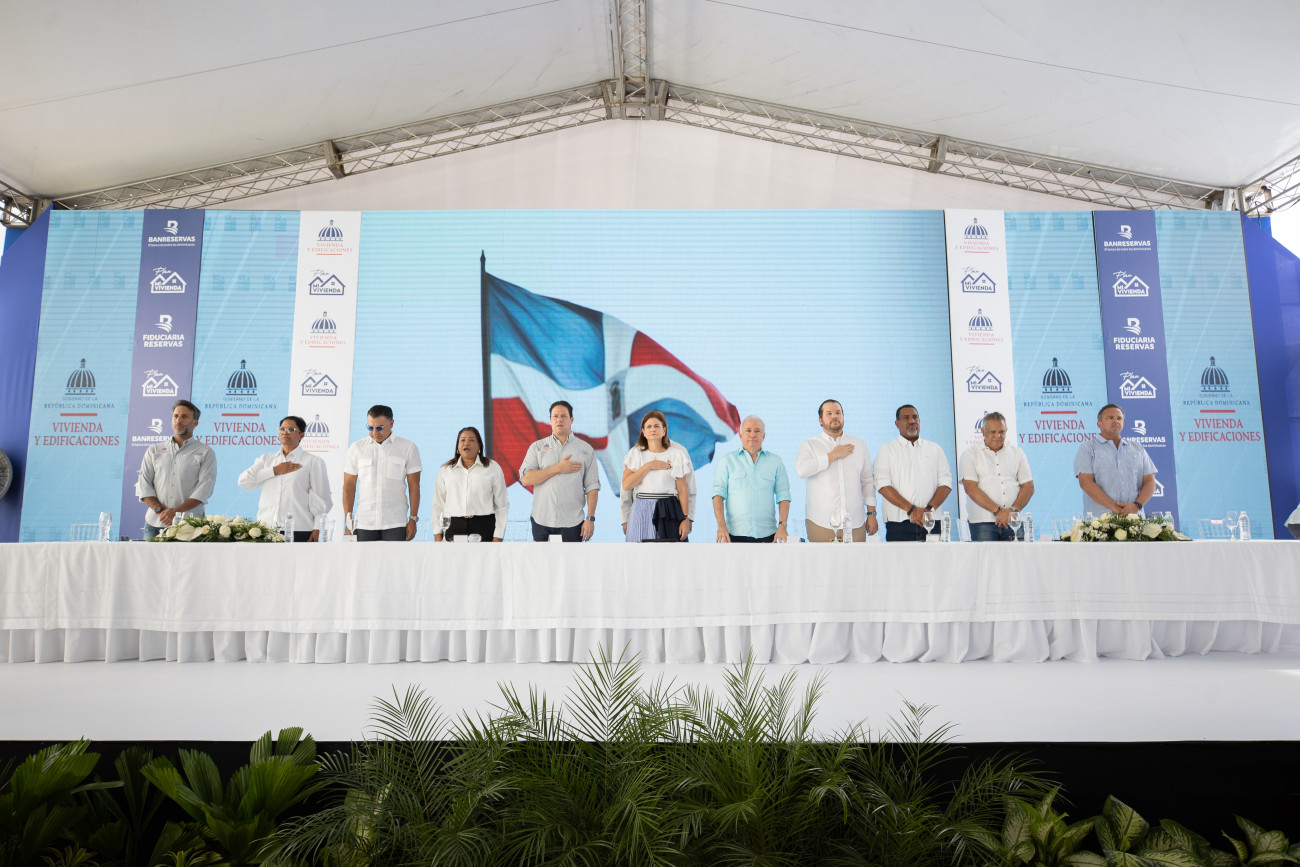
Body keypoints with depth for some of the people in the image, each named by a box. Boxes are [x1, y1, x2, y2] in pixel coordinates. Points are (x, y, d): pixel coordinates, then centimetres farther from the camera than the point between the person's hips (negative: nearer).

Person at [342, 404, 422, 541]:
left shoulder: (408, 447, 4)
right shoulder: (356, 448, 8)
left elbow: (414, 486, 3)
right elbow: (348, 486, 9)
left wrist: (413, 519, -3)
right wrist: (348, 521, 3)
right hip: (364, 524, 2)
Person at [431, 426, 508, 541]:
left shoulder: (493, 468, 8)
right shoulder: (446, 470, 15)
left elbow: (501, 506, 6)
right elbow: (438, 505, 14)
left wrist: (498, 537, -1)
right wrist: (437, 534, 6)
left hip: (483, 527, -1)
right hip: (453, 526, 2)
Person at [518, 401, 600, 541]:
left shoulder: (586, 449, 7)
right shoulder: (537, 447, 9)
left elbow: (592, 487, 3)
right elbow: (525, 479, -4)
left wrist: (590, 518, -5)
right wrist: (558, 469, -9)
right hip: (542, 522, 1)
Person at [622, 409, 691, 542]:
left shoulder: (676, 454, 6)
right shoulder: (635, 453, 9)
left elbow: (682, 491, 4)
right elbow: (626, 485, -3)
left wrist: (686, 519, -2)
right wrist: (648, 466, -7)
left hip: (669, 512, -1)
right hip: (642, 513, 1)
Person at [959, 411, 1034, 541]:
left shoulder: (1017, 454, 16)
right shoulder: (971, 454, 5)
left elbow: (1029, 487, 10)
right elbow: (971, 488, -6)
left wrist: (1013, 510, -8)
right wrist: (997, 511, -14)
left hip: (1013, 522, 3)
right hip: (982, 523, -3)